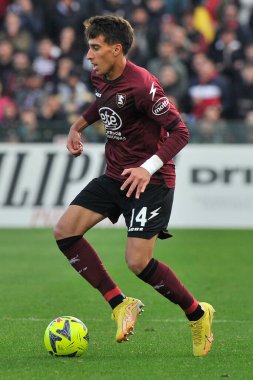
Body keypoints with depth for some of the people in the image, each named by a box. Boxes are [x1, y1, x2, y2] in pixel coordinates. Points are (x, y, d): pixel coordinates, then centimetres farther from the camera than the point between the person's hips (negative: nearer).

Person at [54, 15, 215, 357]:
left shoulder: (142, 85, -23)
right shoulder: (101, 79, 3)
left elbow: (180, 132, -23)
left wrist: (149, 167, -33)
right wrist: (79, 125, 17)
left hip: (150, 181, -8)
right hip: (115, 175, 8)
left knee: (138, 263, -16)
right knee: (65, 231, -7)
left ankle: (197, 313, 8)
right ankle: (120, 304, 0)